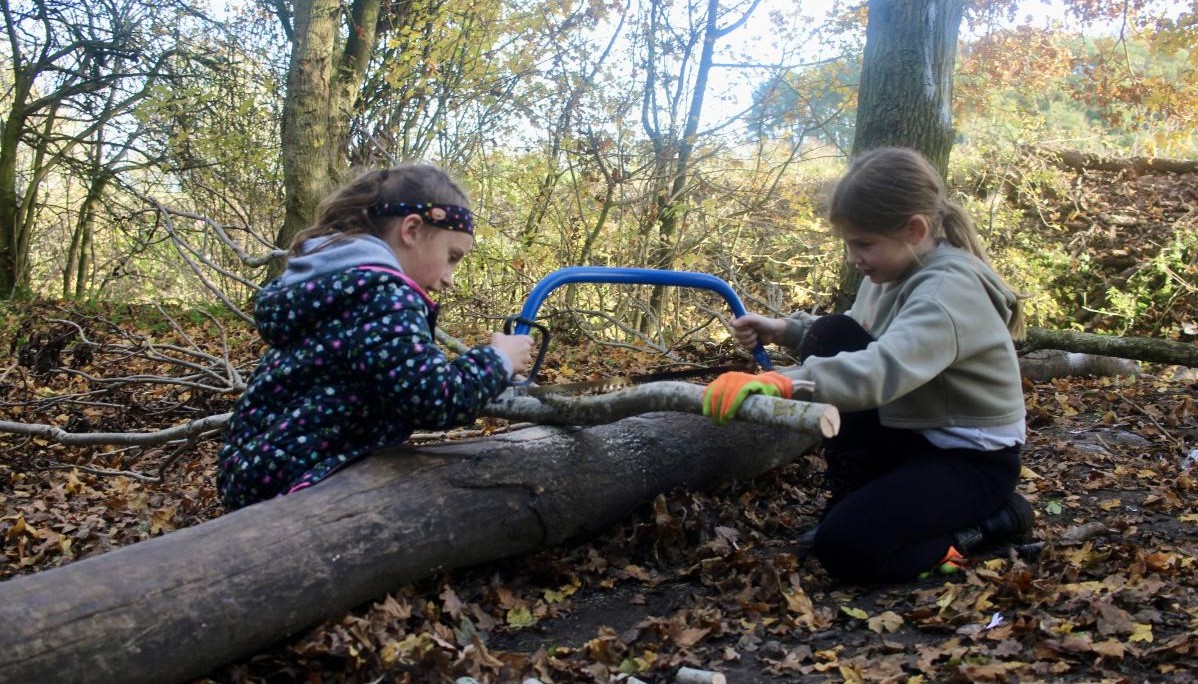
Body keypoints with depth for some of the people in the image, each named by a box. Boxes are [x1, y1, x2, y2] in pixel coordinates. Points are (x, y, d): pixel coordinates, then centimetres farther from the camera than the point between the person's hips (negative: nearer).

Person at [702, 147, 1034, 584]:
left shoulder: (950, 288, -27)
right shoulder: (895, 268, 0)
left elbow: (884, 369, -46)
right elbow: (848, 344, 13)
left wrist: (780, 383, -58)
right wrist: (785, 330, -6)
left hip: (972, 457, -8)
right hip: (910, 433, 8)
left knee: (844, 549, -24)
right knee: (832, 336, -13)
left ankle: (994, 520, 0)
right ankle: (852, 502, 0)